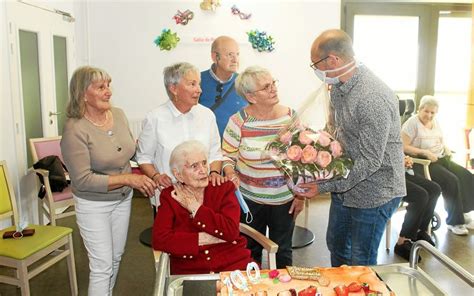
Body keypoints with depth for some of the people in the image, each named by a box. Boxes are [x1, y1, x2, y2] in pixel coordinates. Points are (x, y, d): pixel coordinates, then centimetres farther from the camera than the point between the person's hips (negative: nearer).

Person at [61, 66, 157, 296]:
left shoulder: (119, 114, -3)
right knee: (102, 266, 3)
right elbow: (83, 180, -23)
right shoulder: (75, 129, -22)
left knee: (116, 258, 21)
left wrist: (140, 179, -4)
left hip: (123, 199, 6)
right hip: (94, 205, -6)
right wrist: (128, 178, -26)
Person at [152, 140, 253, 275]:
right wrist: (204, 239, -10)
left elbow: (231, 231, -9)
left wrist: (195, 208, -7)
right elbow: (159, 240, -9)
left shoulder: (224, 188, 4)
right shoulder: (169, 196, 4)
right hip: (189, 270, 0)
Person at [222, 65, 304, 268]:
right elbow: (227, 157, -1)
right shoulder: (239, 121, -12)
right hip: (249, 200, -1)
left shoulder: (292, 117, -6)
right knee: (251, 251, 17)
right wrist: (231, 176, -22)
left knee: (283, 252, 17)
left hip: (285, 200, 2)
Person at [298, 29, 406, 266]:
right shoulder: (338, 86, 1)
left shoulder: (374, 98, -28)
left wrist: (325, 186, -22)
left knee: (361, 262, 7)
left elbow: (370, 161, -26)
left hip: (374, 191, -9)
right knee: (336, 243, 24)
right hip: (345, 185, 9)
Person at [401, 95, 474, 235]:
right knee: (451, 181, -23)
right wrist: (425, 152, -24)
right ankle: (454, 221, -7)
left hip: (441, 159, 8)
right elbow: (403, 147, -19)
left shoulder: (435, 122, 13)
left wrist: (446, 148, 3)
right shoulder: (412, 123, -12)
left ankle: (462, 213, 5)